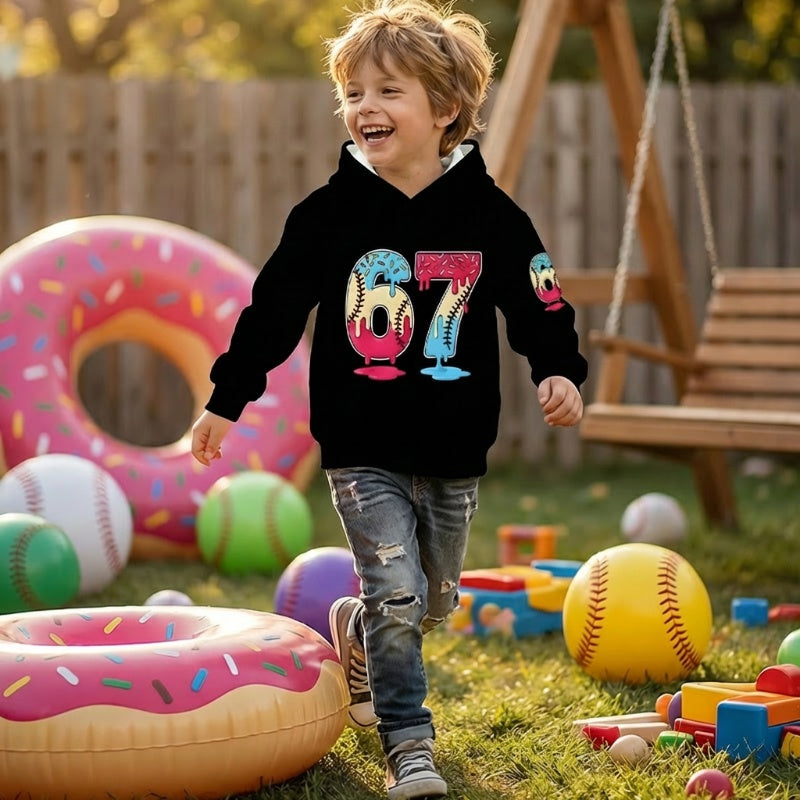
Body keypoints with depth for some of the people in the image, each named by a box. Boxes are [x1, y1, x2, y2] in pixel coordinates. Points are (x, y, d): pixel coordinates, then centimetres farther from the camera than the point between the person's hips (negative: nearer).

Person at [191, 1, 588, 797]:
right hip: (362, 449, -2)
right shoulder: (328, 213, -5)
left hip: (453, 450, 3)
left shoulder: (489, 215, -4)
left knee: (432, 603, 17)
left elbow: (538, 302, 2)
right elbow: (273, 307, 2)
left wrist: (559, 372, -15)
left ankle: (354, 633, 48)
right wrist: (226, 399, 4)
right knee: (396, 595, -12)